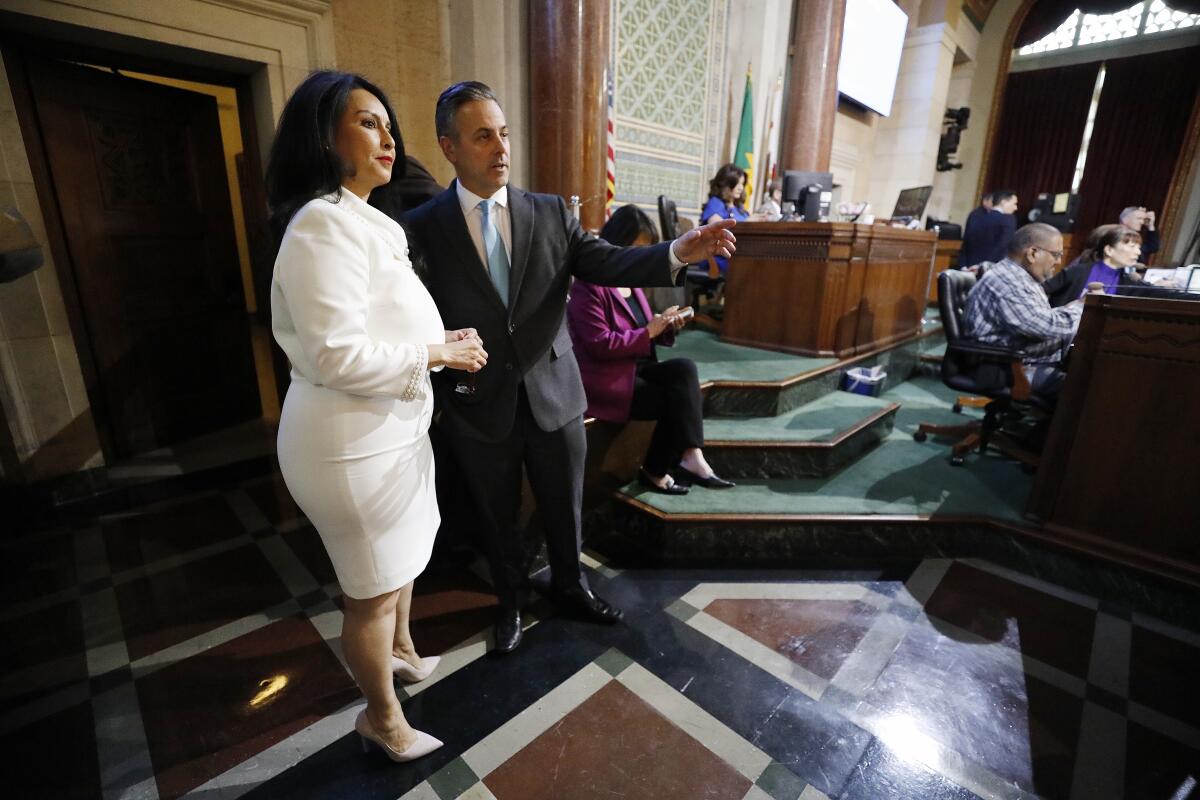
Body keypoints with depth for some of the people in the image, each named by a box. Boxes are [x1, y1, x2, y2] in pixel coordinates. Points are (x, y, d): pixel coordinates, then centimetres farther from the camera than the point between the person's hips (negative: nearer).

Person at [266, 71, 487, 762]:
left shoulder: (363, 222, 14)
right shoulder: (324, 225, -20)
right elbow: (338, 356, -27)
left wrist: (443, 339, 5)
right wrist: (437, 354, -18)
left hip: (393, 427, 10)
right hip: (353, 443, -10)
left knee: (404, 558, 27)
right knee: (376, 590, 10)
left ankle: (403, 653, 54)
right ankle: (383, 716, 36)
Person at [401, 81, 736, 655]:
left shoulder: (550, 213, 1)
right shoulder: (422, 228, -5)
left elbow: (605, 263, -8)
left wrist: (679, 252, -23)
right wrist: (434, 396, -12)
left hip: (554, 395, 2)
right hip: (478, 407, -1)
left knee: (565, 507, 18)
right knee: (498, 517, 18)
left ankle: (569, 586, 47)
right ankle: (511, 598, 46)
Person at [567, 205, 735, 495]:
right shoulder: (589, 286, -13)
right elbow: (601, 344, -21)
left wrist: (666, 326, -1)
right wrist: (649, 332, -18)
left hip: (638, 368, 8)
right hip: (605, 379, -8)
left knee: (684, 369, -19)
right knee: (676, 400, -18)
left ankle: (688, 457, -22)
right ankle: (656, 471, -4)